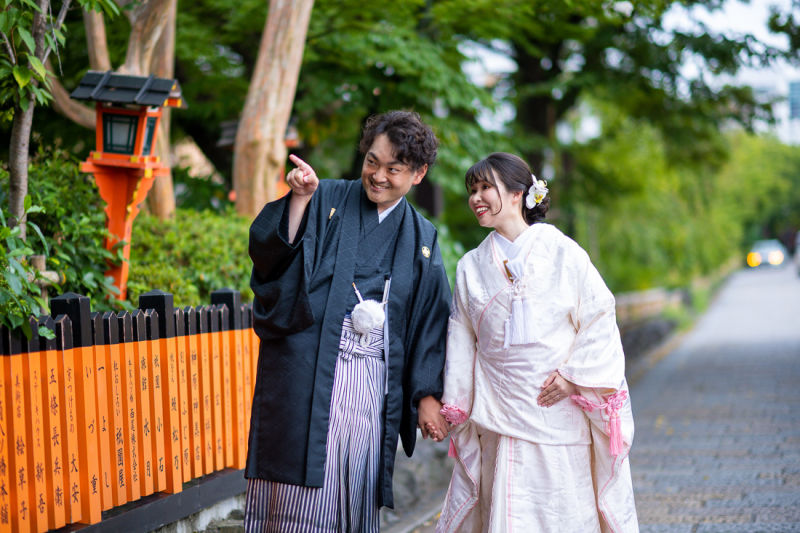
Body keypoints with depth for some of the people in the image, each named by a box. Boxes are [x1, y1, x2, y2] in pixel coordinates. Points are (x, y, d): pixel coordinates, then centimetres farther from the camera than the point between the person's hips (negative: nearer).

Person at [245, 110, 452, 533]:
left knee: (357, 491, 6)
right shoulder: (326, 201, 5)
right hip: (309, 372, -3)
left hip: (375, 383, 3)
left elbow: (430, 323, 13)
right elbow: (268, 253, -7)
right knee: (298, 493, -7)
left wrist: (428, 395, 7)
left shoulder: (422, 239, 13)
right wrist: (299, 199, -19)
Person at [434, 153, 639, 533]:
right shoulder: (471, 266, 9)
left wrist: (574, 376, -10)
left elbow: (599, 319, -1)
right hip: (498, 422, 3)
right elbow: (461, 341, 13)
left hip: (559, 412, -2)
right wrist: (456, 409, 10)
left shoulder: (563, 252, -1)